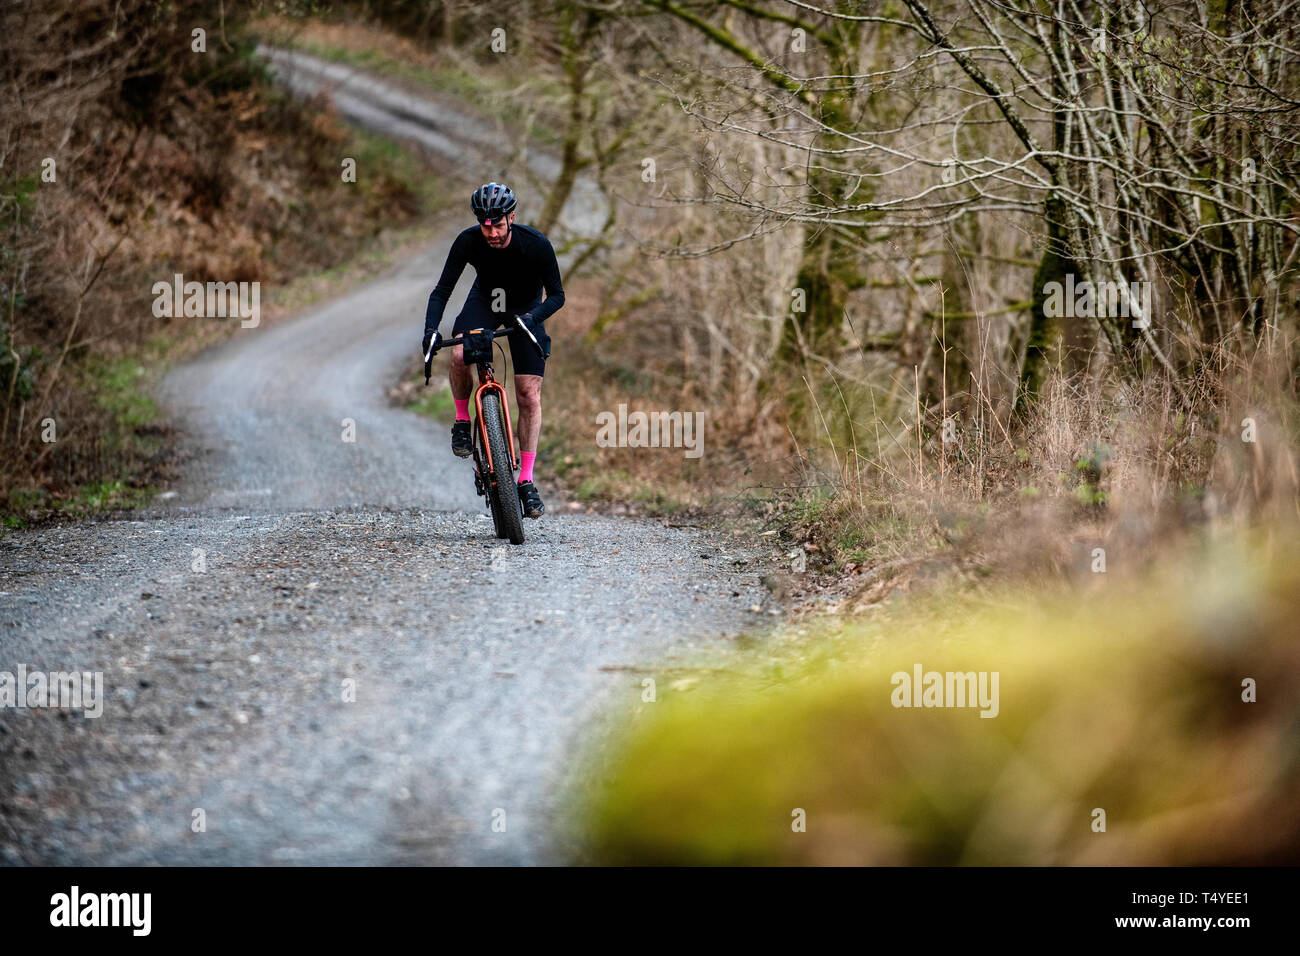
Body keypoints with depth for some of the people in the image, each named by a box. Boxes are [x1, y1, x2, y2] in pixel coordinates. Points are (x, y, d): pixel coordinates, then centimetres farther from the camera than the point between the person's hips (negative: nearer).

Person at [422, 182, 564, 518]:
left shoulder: (536, 245, -30)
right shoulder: (469, 241, -26)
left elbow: (557, 296, -22)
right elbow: (442, 290, -21)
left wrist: (532, 317, -43)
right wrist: (430, 331, -38)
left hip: (525, 310, -1)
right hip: (485, 302, 1)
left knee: (529, 395, -10)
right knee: (460, 354, -31)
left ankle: (526, 481, -4)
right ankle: (462, 421, -5)